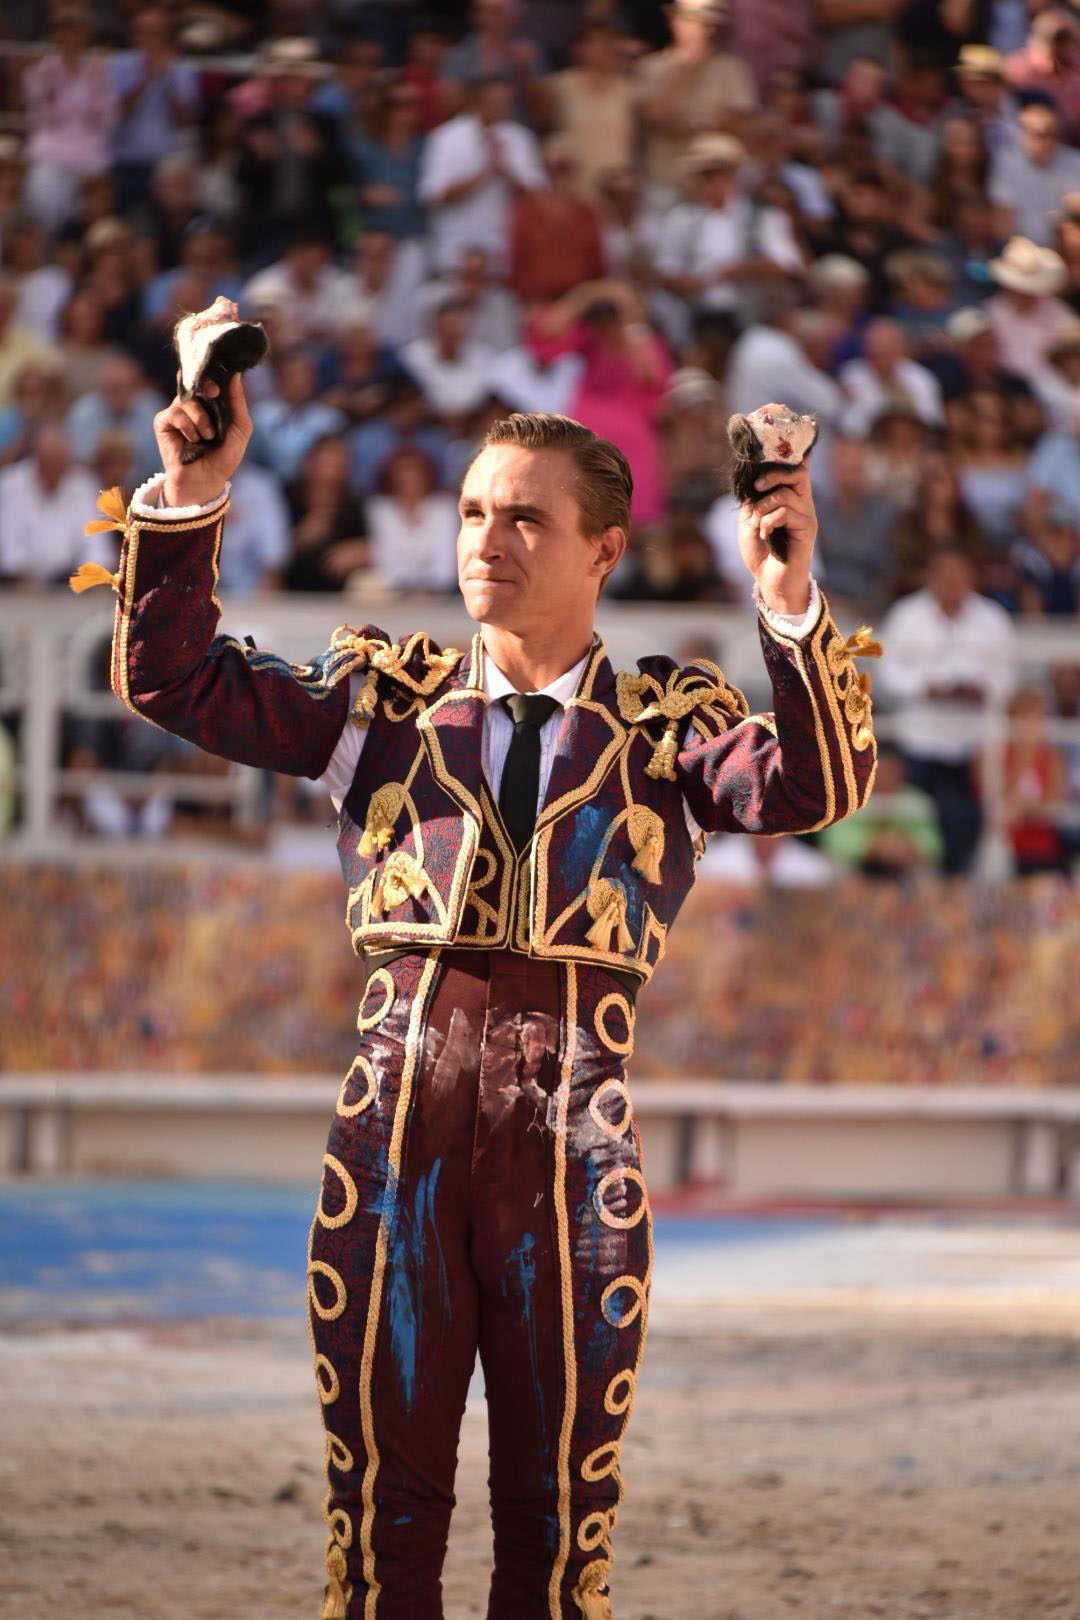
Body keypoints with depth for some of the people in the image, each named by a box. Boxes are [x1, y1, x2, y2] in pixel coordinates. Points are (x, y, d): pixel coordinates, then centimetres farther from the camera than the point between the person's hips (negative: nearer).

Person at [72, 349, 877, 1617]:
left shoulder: (663, 721, 8)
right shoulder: (386, 694, 13)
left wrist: (791, 608, -23)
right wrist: (190, 502, -5)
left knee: (559, 1511, 3)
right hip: (399, 1118, 1)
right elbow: (174, 679, 7)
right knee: (382, 1494, 4)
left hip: (573, 1133, -1)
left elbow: (814, 786, -9)